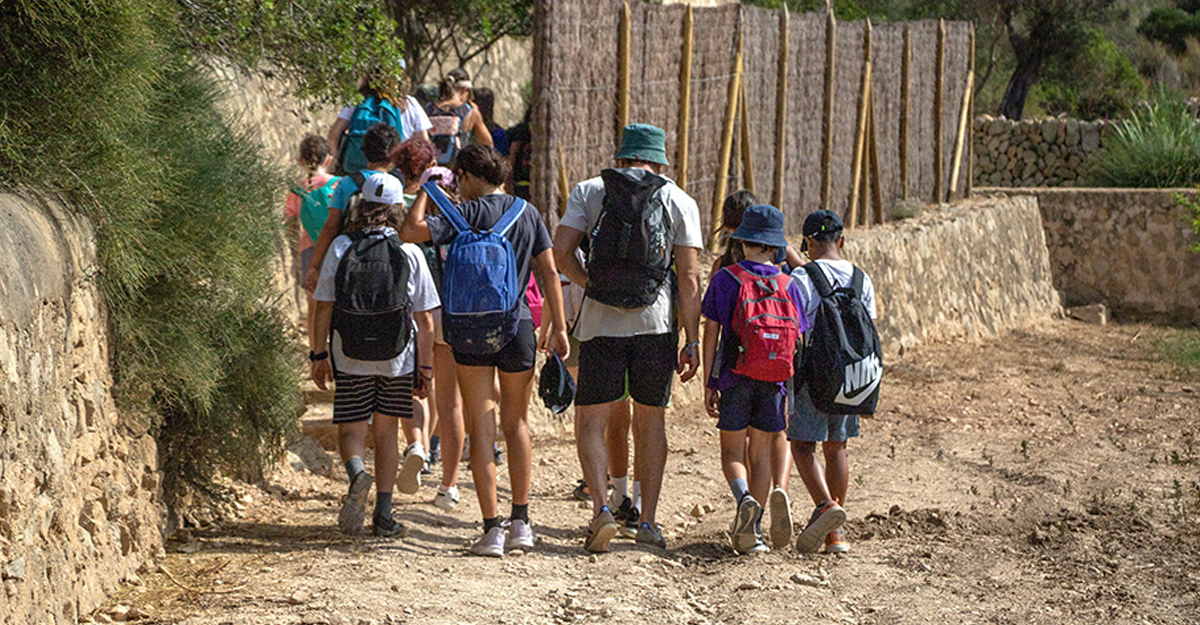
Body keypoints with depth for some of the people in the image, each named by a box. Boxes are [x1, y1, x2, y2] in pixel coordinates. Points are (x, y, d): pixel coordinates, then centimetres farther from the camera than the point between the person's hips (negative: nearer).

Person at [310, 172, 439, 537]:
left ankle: (356, 474, -24)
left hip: (350, 357, -1)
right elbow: (425, 319, -1)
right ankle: (383, 514, 8)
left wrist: (320, 355, 7)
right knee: (386, 431, 11)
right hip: (396, 358, 1)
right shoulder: (409, 253, -3)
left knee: (351, 429, 8)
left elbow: (323, 308, -2)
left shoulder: (341, 248, -3)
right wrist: (425, 366, 6)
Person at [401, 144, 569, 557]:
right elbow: (548, 271, 2)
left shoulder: (464, 214, -6)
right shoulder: (526, 213, 3)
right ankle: (520, 522, 15)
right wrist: (558, 327, 5)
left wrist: (425, 192, -1)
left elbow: (410, 231, -16)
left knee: (481, 429, 2)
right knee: (516, 424, 17)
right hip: (517, 325, 2)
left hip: (470, 332, -2)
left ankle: (492, 529, -2)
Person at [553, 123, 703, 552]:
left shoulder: (589, 191, 5)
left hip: (601, 322, -1)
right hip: (657, 323, 1)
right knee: (651, 420, 12)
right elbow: (688, 277, -1)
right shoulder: (679, 202, 5)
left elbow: (561, 252, -4)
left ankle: (601, 508, -15)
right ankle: (648, 521, 13)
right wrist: (692, 342, 0)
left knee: (591, 420, 4)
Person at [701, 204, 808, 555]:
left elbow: (711, 332, -4)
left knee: (732, 452, 7)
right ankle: (752, 530, 5)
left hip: (736, 380, -2)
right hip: (773, 382, 2)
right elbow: (798, 341, 4)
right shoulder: (787, 286, 4)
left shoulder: (726, 279, -2)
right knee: (761, 455, 9)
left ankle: (743, 500, -23)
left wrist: (709, 385, 0)